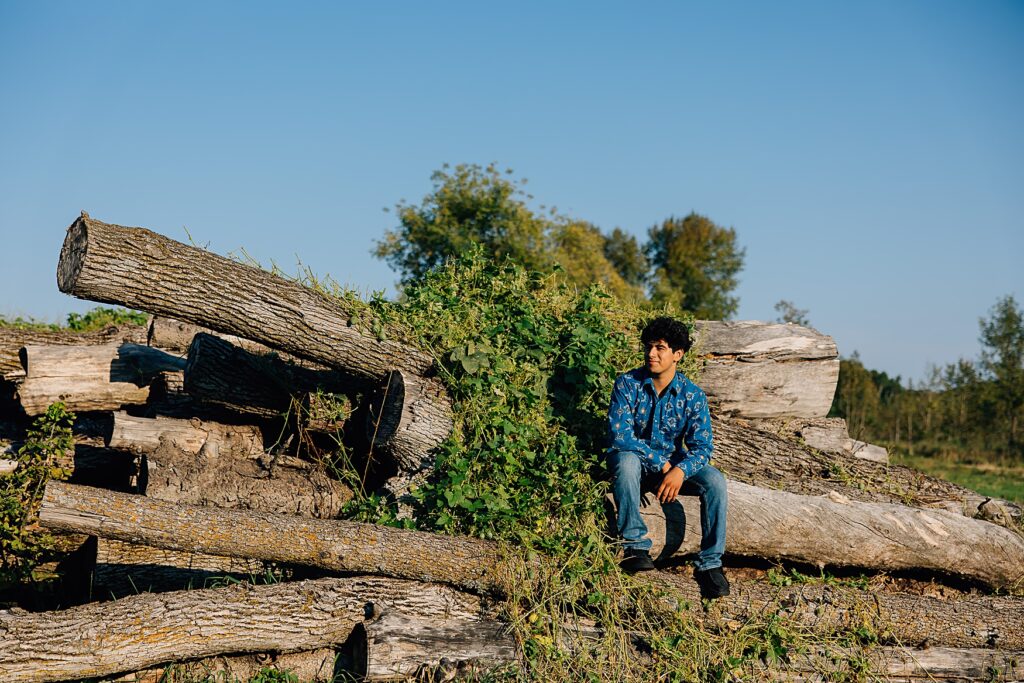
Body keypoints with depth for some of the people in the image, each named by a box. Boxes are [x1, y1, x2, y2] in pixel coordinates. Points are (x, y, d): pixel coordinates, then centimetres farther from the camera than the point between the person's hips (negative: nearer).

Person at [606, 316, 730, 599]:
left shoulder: (692, 395, -8)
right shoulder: (628, 384, -12)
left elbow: (701, 447, -12)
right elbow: (619, 433, -20)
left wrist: (680, 470, -34)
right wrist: (662, 464, -24)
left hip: (675, 463, 2)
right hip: (636, 461, -2)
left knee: (715, 481, -26)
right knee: (626, 461, -38)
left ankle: (709, 563, -16)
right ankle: (635, 544, -27)